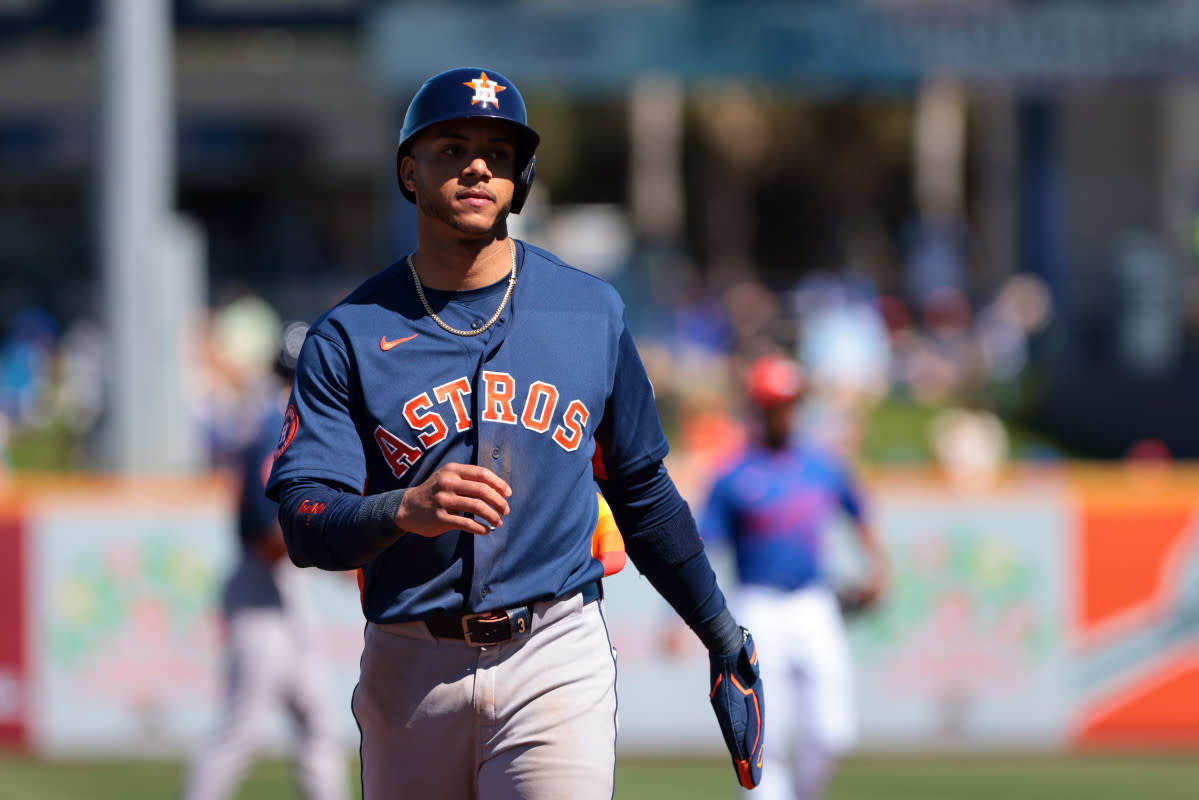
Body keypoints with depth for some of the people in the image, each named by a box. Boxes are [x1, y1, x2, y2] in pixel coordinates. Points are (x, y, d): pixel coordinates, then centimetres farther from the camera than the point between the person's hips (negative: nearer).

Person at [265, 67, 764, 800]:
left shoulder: (592, 312, 8)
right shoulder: (349, 336, 2)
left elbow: (642, 491, 18)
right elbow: (305, 520, -9)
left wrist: (722, 635, 21)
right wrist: (404, 512, -30)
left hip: (555, 661, -1)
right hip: (410, 671, 1)